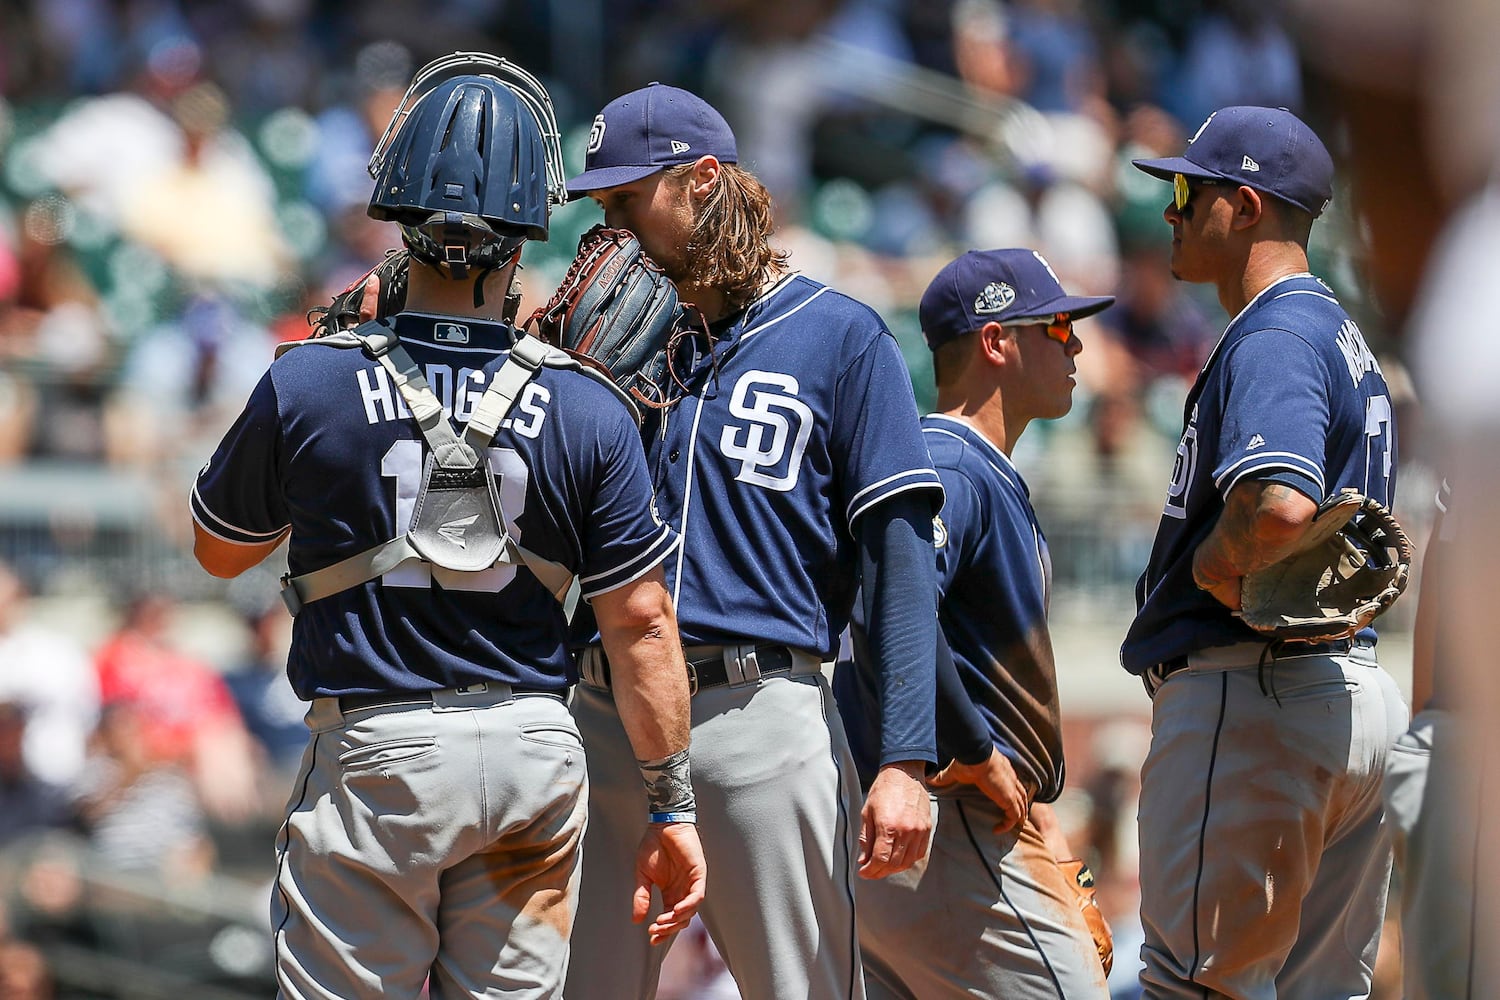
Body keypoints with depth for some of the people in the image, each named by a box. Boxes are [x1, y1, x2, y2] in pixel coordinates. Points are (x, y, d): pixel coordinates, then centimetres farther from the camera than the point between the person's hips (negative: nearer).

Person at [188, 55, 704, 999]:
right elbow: (643, 623, -3)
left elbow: (220, 550, 9)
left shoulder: (308, 386, -9)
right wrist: (673, 806, 6)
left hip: (375, 754, -2)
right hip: (536, 750, 2)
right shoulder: (589, 413, -6)